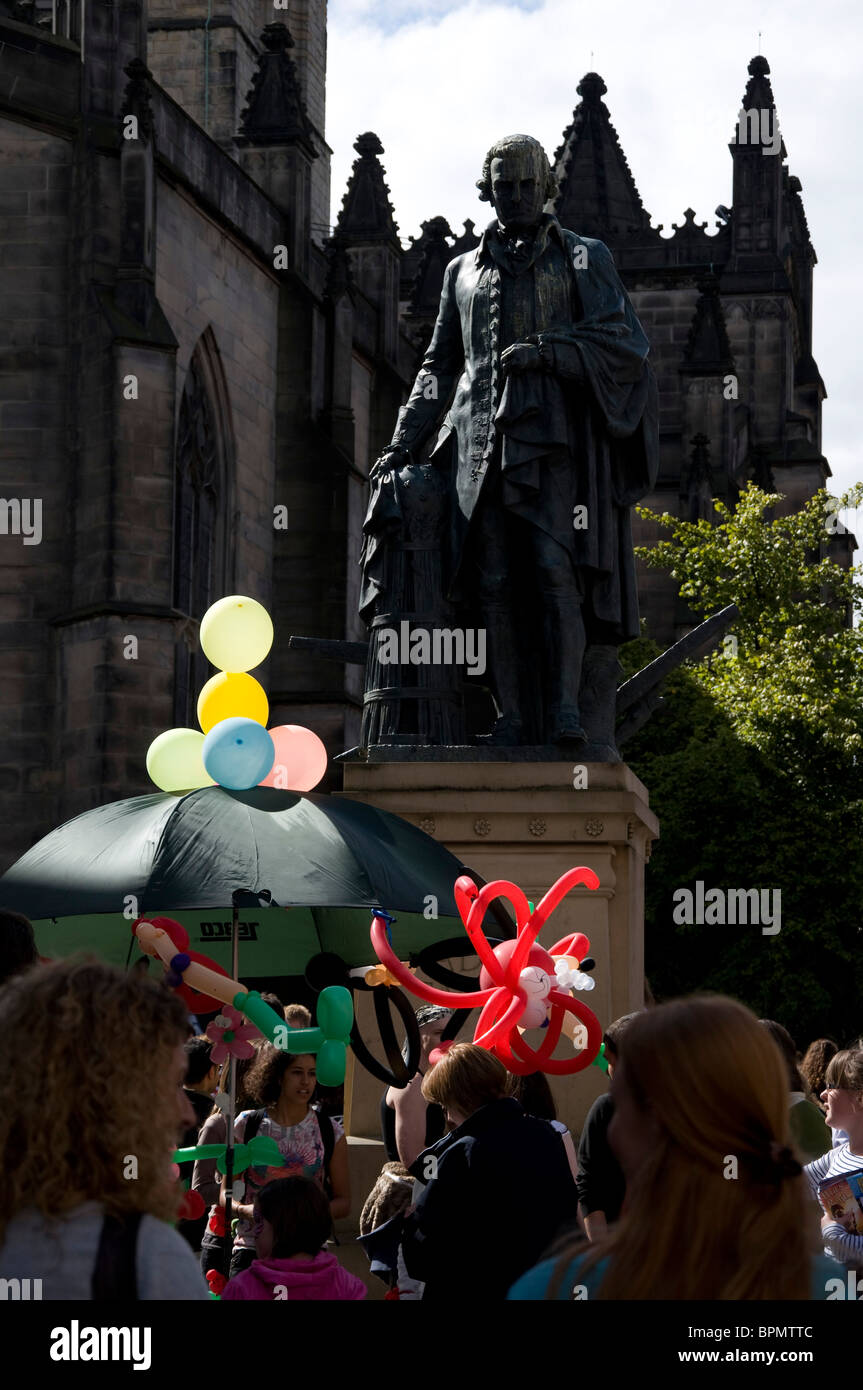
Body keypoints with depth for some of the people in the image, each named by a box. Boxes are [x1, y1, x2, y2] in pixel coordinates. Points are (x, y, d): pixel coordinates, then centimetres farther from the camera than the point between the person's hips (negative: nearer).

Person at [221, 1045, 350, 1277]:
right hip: (252, 1247, 0)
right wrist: (244, 1210, -12)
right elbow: (226, 1193, 10)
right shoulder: (247, 1125, 5)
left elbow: (343, 1201, 9)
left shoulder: (330, 1132, 6)